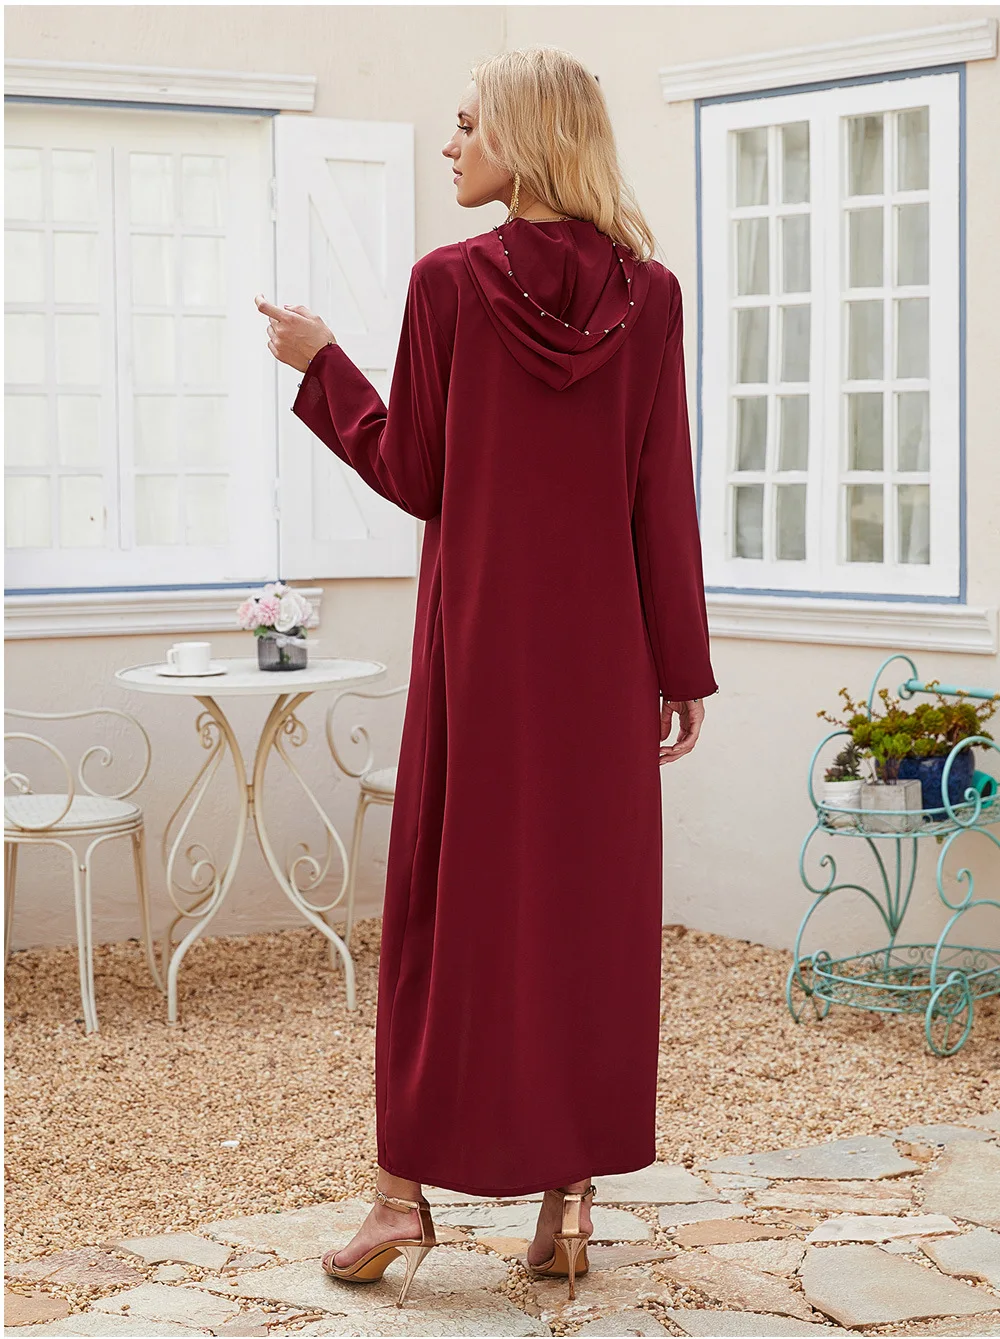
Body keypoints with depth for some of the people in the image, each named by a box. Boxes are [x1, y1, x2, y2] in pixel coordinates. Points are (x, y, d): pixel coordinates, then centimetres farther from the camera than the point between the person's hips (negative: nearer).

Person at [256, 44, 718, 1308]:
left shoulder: (447, 281, -8)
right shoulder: (647, 294, -2)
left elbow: (413, 474, -3)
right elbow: (666, 496, -2)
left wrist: (320, 366, 11)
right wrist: (683, 669, 3)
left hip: (478, 636, -1)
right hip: (600, 646, 2)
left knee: (449, 891, 7)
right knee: (589, 898, 8)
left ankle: (407, 1187, 10)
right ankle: (573, 1189, 12)